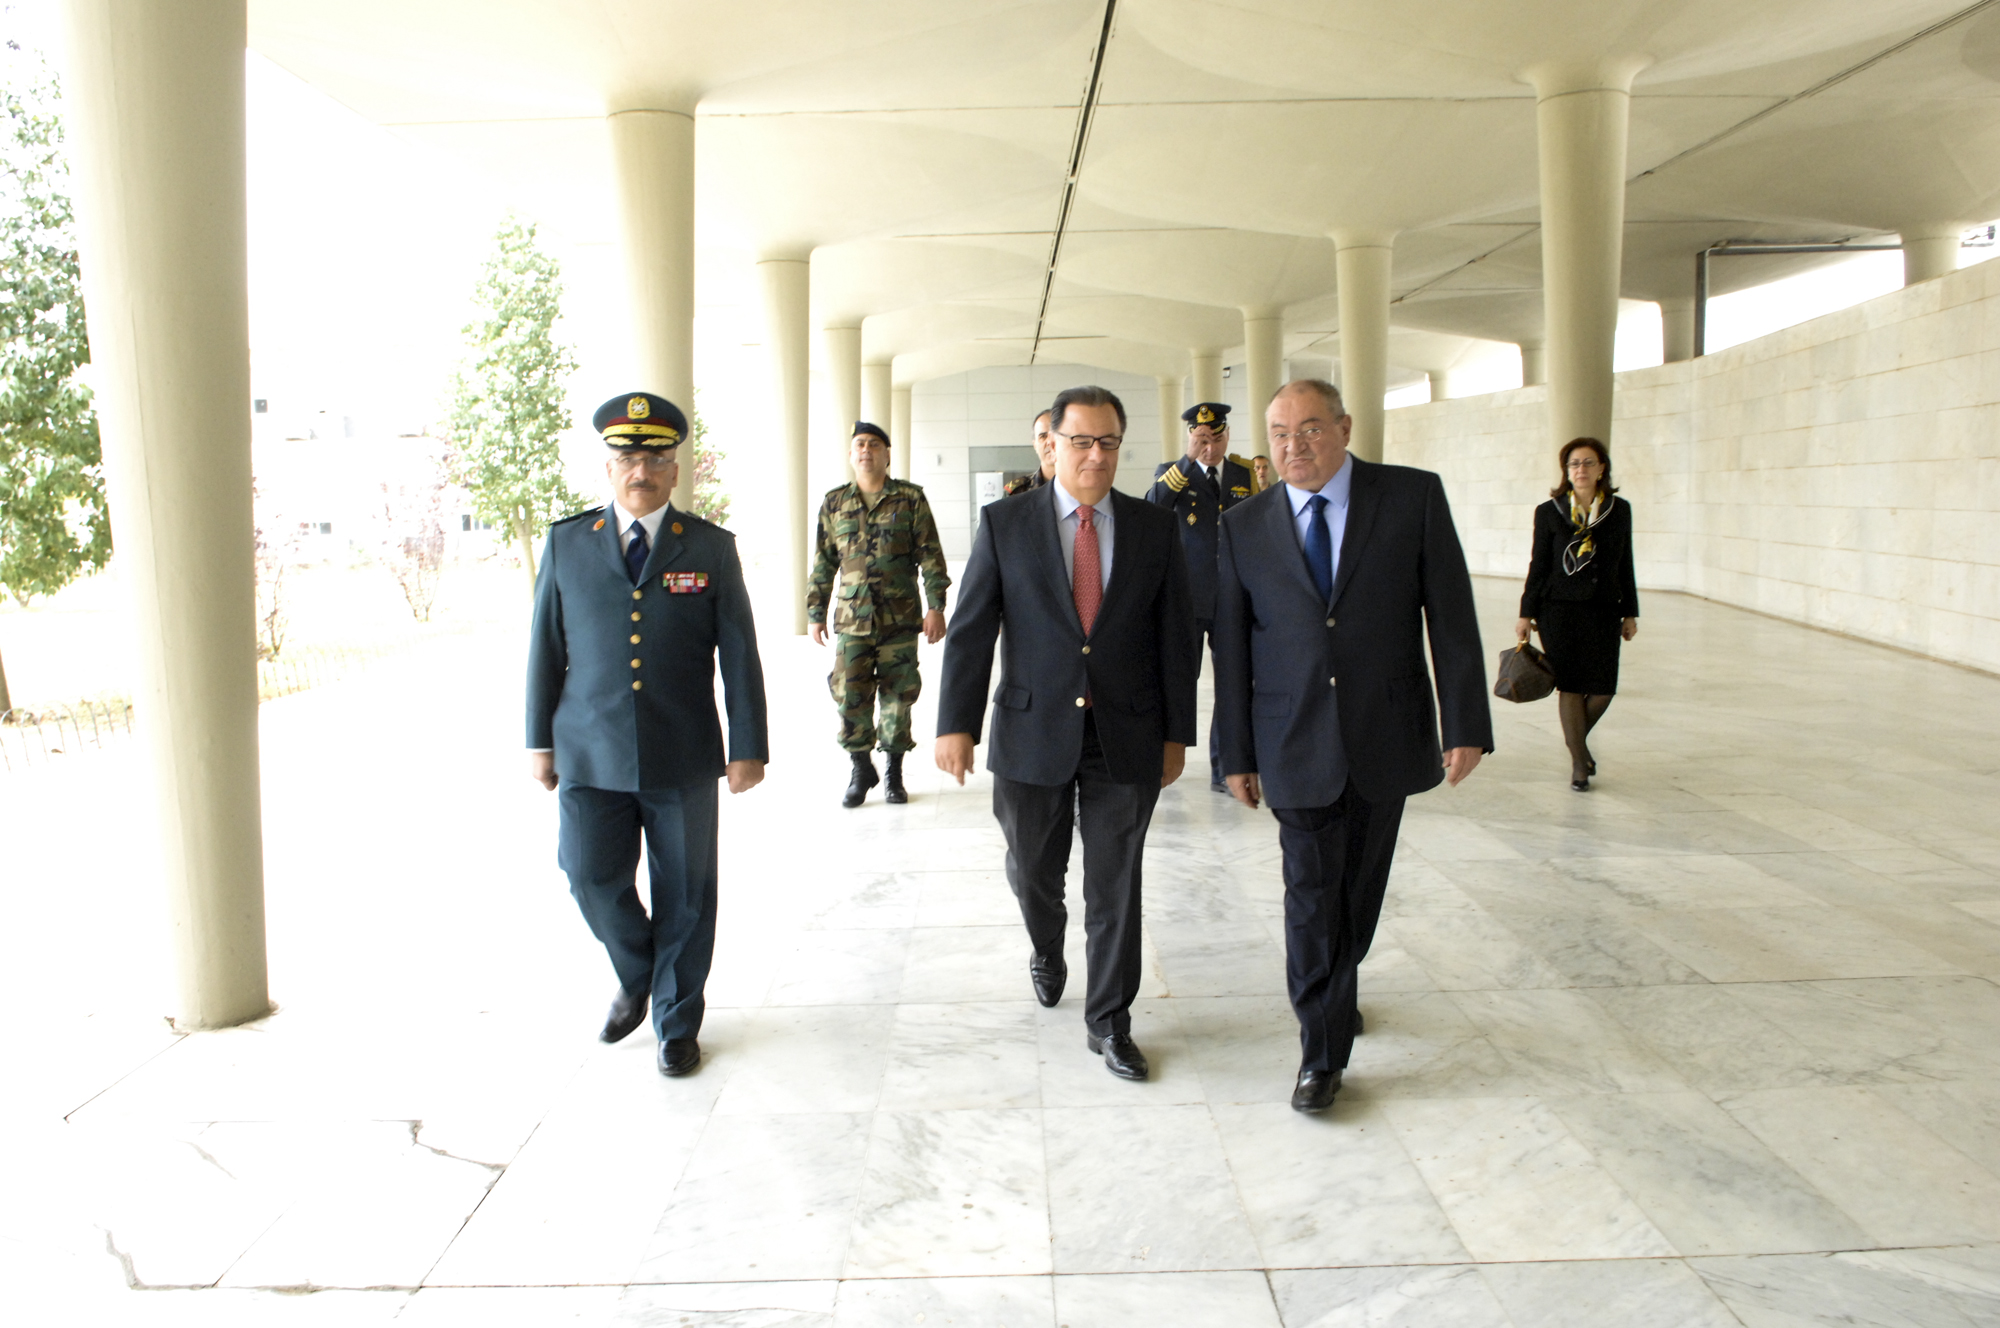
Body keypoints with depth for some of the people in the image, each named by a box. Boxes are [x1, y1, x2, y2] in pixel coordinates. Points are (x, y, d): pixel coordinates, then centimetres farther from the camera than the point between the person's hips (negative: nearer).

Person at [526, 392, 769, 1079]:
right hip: (591, 757, 1)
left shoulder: (711, 547, 2)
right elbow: (546, 648, 9)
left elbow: (739, 654, 1)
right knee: (593, 880, 0)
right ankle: (636, 978, 31)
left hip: (682, 761, -1)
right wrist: (540, 739, 7)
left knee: (684, 895, 6)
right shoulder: (567, 543, 6)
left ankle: (677, 1022, 25)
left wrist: (748, 746, -3)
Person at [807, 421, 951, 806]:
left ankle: (894, 773, 17)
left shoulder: (910, 498, 3)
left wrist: (935, 606, -5)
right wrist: (815, 613, 11)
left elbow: (930, 555, 2)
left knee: (897, 695, 3)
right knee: (849, 695, -3)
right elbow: (823, 563, 14)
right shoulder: (834, 503, 9)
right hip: (851, 617, 1)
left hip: (899, 616, -1)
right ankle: (861, 770, 15)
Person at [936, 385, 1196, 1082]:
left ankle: (1108, 1022, 22)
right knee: (1032, 870, 16)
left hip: (1126, 738, 0)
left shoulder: (1154, 528, 3)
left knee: (1115, 886, 6)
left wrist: (1177, 733, 4)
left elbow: (1175, 636, 6)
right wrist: (956, 723, -9)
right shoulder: (1005, 522, -1)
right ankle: (1047, 952, 48)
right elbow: (970, 629, -3)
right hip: (1032, 733, 0)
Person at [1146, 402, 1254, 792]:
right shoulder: (1172, 472, -1)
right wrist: (1188, 459, -26)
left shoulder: (1245, 474, 8)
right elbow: (1152, 507, -22)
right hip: (1186, 600, -2)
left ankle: (1223, 770, 14)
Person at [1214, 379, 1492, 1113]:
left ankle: (1336, 991, 42)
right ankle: (1322, 1051, 14)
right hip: (1296, 745, -1)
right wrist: (1237, 753, 3)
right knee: (1312, 896, 0)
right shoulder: (1244, 527, -1)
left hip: (1385, 740, 1)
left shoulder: (1413, 497, -3)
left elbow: (1450, 614, -3)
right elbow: (1231, 648, 3)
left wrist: (1466, 723, -6)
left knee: (1360, 889, 15)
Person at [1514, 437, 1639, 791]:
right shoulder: (1549, 512, 1)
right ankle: (1579, 761, 12)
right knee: (1570, 685, -2)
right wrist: (1526, 613, 0)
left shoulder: (1620, 510, 7)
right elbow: (1538, 566, 3)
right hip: (1559, 609, -2)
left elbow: (1625, 565, 11)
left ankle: (1576, 736, 29)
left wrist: (1629, 613, 9)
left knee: (1603, 688, -2)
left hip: (1603, 610, 2)